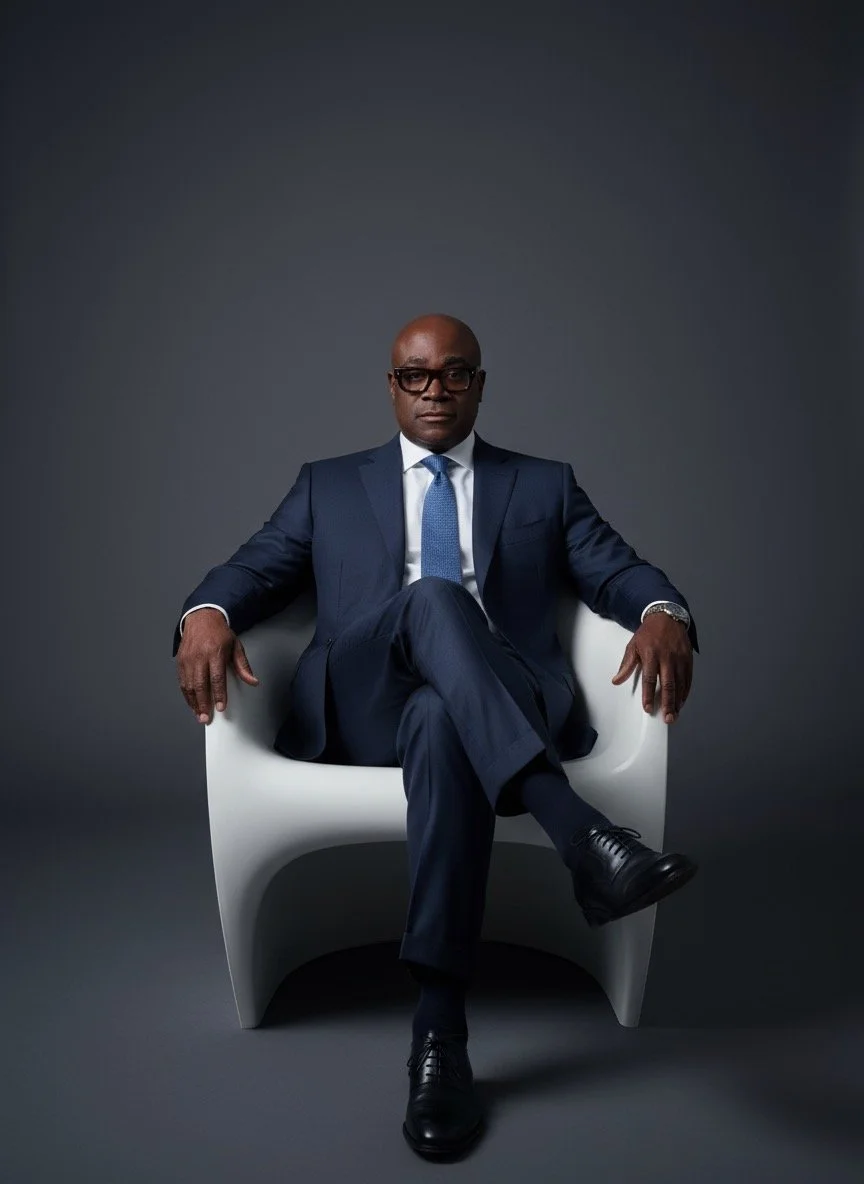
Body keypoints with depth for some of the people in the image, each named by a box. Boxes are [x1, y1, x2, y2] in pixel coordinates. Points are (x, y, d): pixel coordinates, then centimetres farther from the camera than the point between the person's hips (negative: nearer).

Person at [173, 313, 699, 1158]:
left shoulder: (545, 485, 22)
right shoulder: (328, 486, 23)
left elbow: (619, 570, 9)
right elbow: (255, 566, 11)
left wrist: (662, 613, -16)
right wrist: (207, 612, -14)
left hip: (506, 713, 0)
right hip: (362, 709, 0)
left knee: (441, 723, -38)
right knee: (435, 597, -33)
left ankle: (439, 1027, -36)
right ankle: (584, 837, -43)